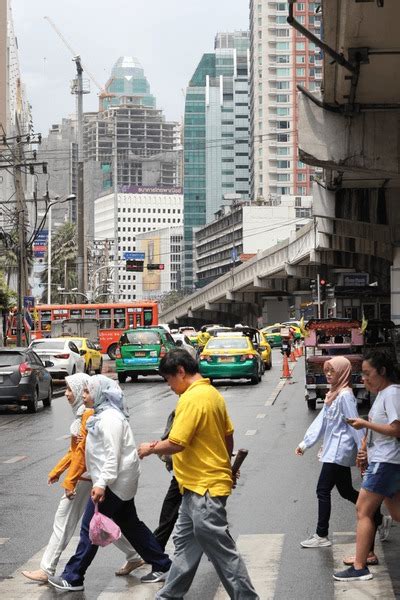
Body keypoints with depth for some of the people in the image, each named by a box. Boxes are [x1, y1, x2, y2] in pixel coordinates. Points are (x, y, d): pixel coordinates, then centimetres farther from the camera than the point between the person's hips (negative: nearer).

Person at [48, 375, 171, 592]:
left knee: (90, 527, -4)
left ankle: (73, 578, 2)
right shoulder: (103, 414, 13)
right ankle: (161, 565, 21)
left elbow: (113, 455, -24)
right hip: (122, 482, 11)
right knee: (129, 524, 16)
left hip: (114, 482, -11)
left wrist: (101, 484, -27)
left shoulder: (110, 418, -19)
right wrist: (100, 480, 21)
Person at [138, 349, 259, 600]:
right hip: (200, 485, 10)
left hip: (204, 487, -10)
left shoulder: (192, 398, -20)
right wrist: (224, 465, 26)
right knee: (185, 542, 18)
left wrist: (150, 449, -6)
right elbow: (228, 436, 16)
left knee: (222, 550, -3)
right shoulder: (213, 393, 10)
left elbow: (176, 443, -23)